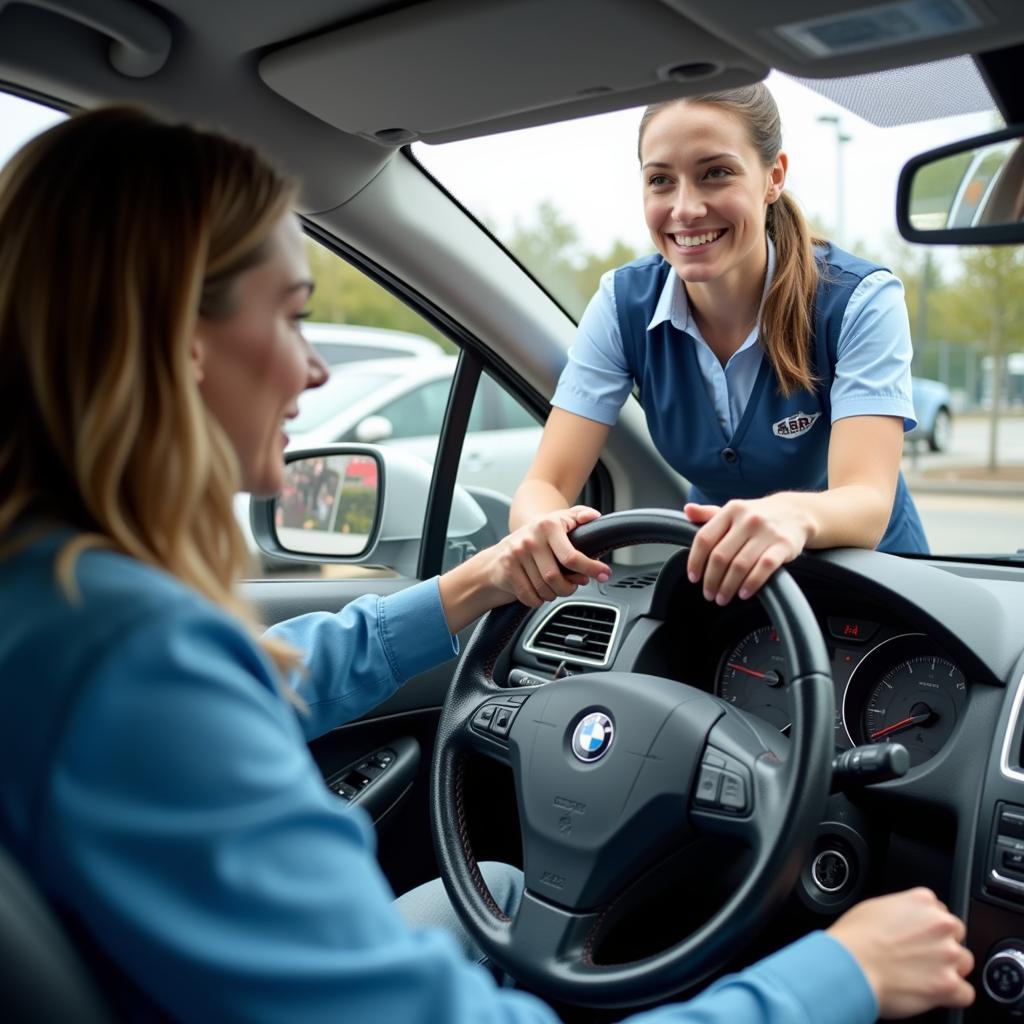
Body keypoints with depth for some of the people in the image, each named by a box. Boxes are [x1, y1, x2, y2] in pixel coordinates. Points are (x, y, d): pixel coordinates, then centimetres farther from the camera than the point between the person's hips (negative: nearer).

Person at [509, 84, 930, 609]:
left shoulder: (860, 301, -19)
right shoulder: (624, 302, -12)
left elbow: (869, 502, -29)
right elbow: (546, 483, -17)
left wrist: (795, 516, -51)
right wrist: (541, 528, -40)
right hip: (713, 578, 2)